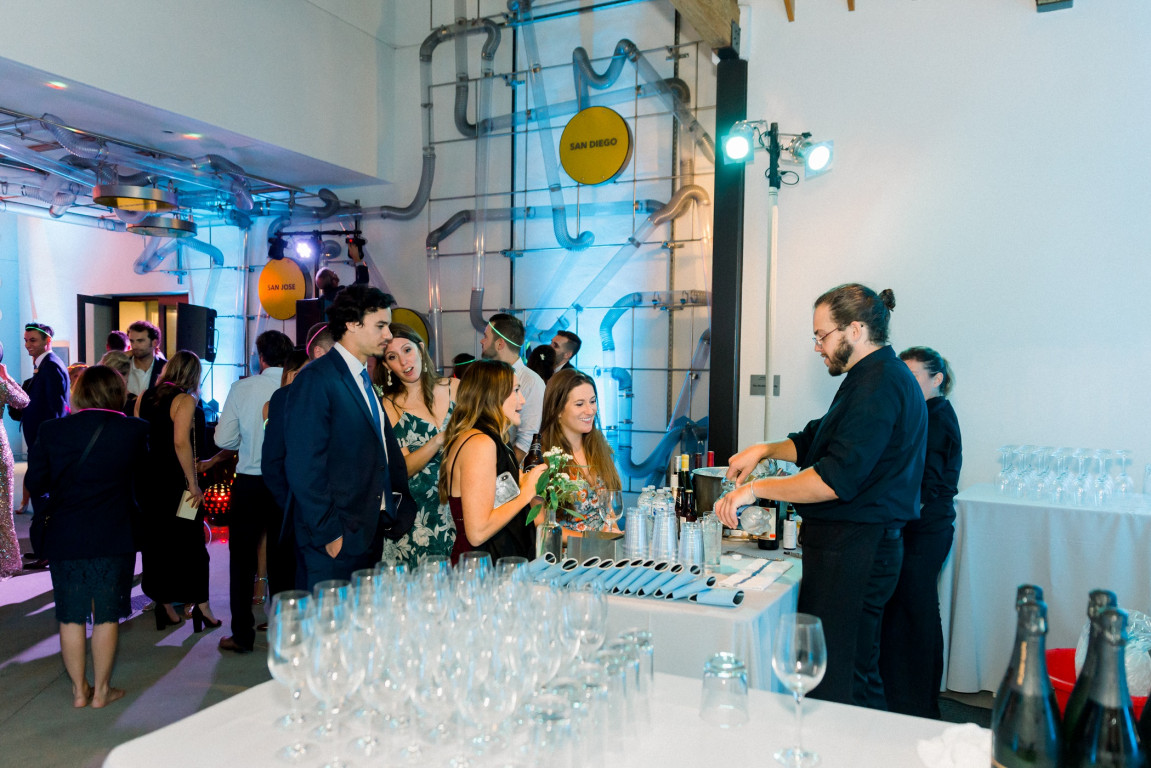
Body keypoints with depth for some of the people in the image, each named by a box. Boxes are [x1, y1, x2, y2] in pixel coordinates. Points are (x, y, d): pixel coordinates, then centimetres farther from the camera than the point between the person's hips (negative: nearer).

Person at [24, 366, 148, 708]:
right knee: (106, 616, 9)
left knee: (71, 616, 14)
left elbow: (34, 482, 1)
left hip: (64, 539, 2)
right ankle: (102, 690, 18)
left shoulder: (52, 430, -5)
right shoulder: (134, 430, -9)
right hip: (114, 539, -2)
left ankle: (79, 689, 23)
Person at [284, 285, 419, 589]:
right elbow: (304, 467, -18)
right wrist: (329, 534, -18)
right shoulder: (316, 379, -12)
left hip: (369, 535, 8)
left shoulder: (364, 381, 16)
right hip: (334, 541, -8)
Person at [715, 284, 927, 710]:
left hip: (851, 550, -11)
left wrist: (756, 489, -18)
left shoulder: (880, 383, -16)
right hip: (862, 546, 11)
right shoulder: (879, 376, 18)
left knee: (831, 683, -6)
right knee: (859, 675, 18)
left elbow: (835, 479, -25)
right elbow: (819, 442, 28)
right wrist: (765, 449, 13)